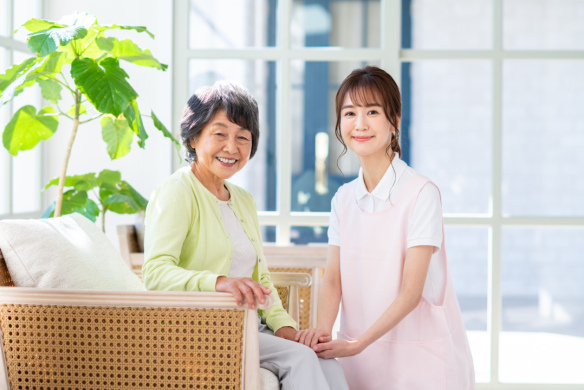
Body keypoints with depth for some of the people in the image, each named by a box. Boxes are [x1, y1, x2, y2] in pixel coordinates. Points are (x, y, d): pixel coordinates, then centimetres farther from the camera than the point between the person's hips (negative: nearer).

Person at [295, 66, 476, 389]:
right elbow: (333, 278, 1)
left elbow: (411, 291, -14)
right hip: (358, 353, 5)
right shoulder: (344, 199, 6)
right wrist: (323, 329, -18)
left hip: (419, 355, -4)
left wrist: (358, 343, -22)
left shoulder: (421, 193, -12)